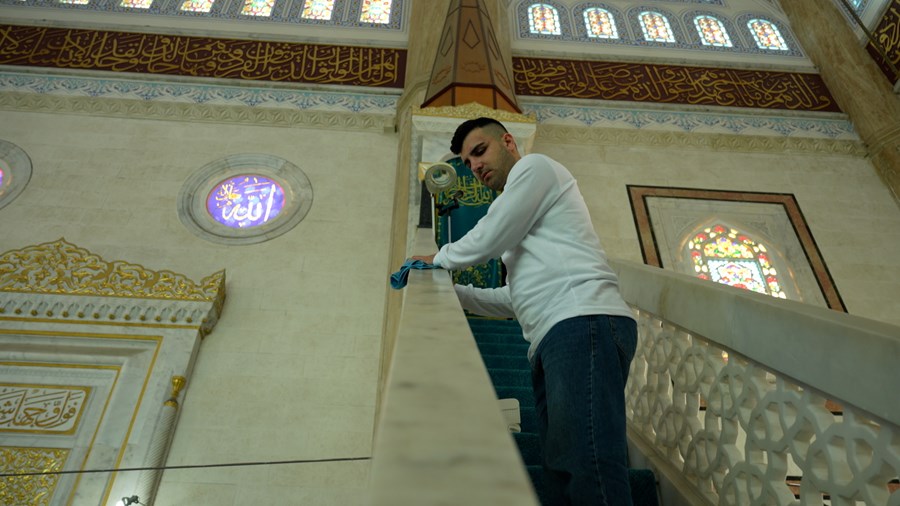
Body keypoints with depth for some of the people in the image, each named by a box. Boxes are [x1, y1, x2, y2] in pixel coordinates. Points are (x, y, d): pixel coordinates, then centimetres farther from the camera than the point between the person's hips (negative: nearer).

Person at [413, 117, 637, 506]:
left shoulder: (534, 167, 9)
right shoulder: (518, 223, 34)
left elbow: (487, 240, -1)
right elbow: (515, 299, 31)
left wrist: (438, 259, 17)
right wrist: (450, 292, 26)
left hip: (584, 323, -10)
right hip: (553, 340, 10)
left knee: (589, 471, -17)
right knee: (561, 473, 6)